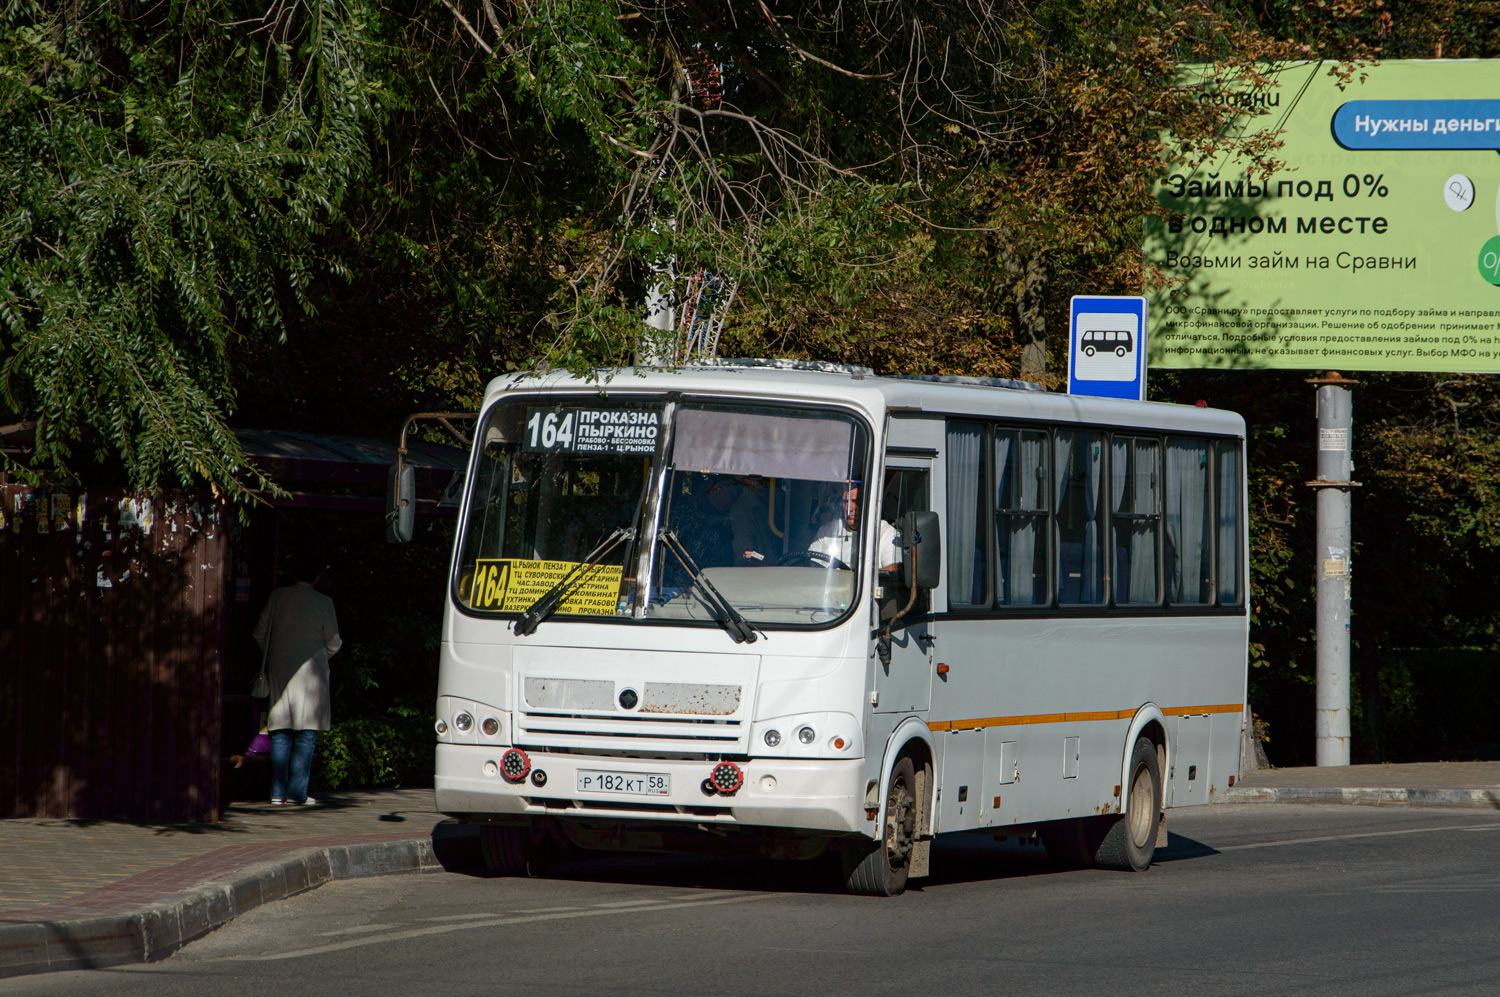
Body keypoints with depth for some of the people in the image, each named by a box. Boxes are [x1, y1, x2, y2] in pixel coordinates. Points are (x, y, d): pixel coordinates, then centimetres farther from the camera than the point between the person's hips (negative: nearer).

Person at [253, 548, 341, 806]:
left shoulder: (278, 596, 1)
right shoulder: (323, 603, -6)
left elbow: (260, 633, 6)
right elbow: (334, 643, 0)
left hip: (279, 670, 3)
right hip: (310, 673, -3)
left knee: (280, 733, 7)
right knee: (306, 734, 2)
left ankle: (278, 791, 3)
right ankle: (297, 791, -1)